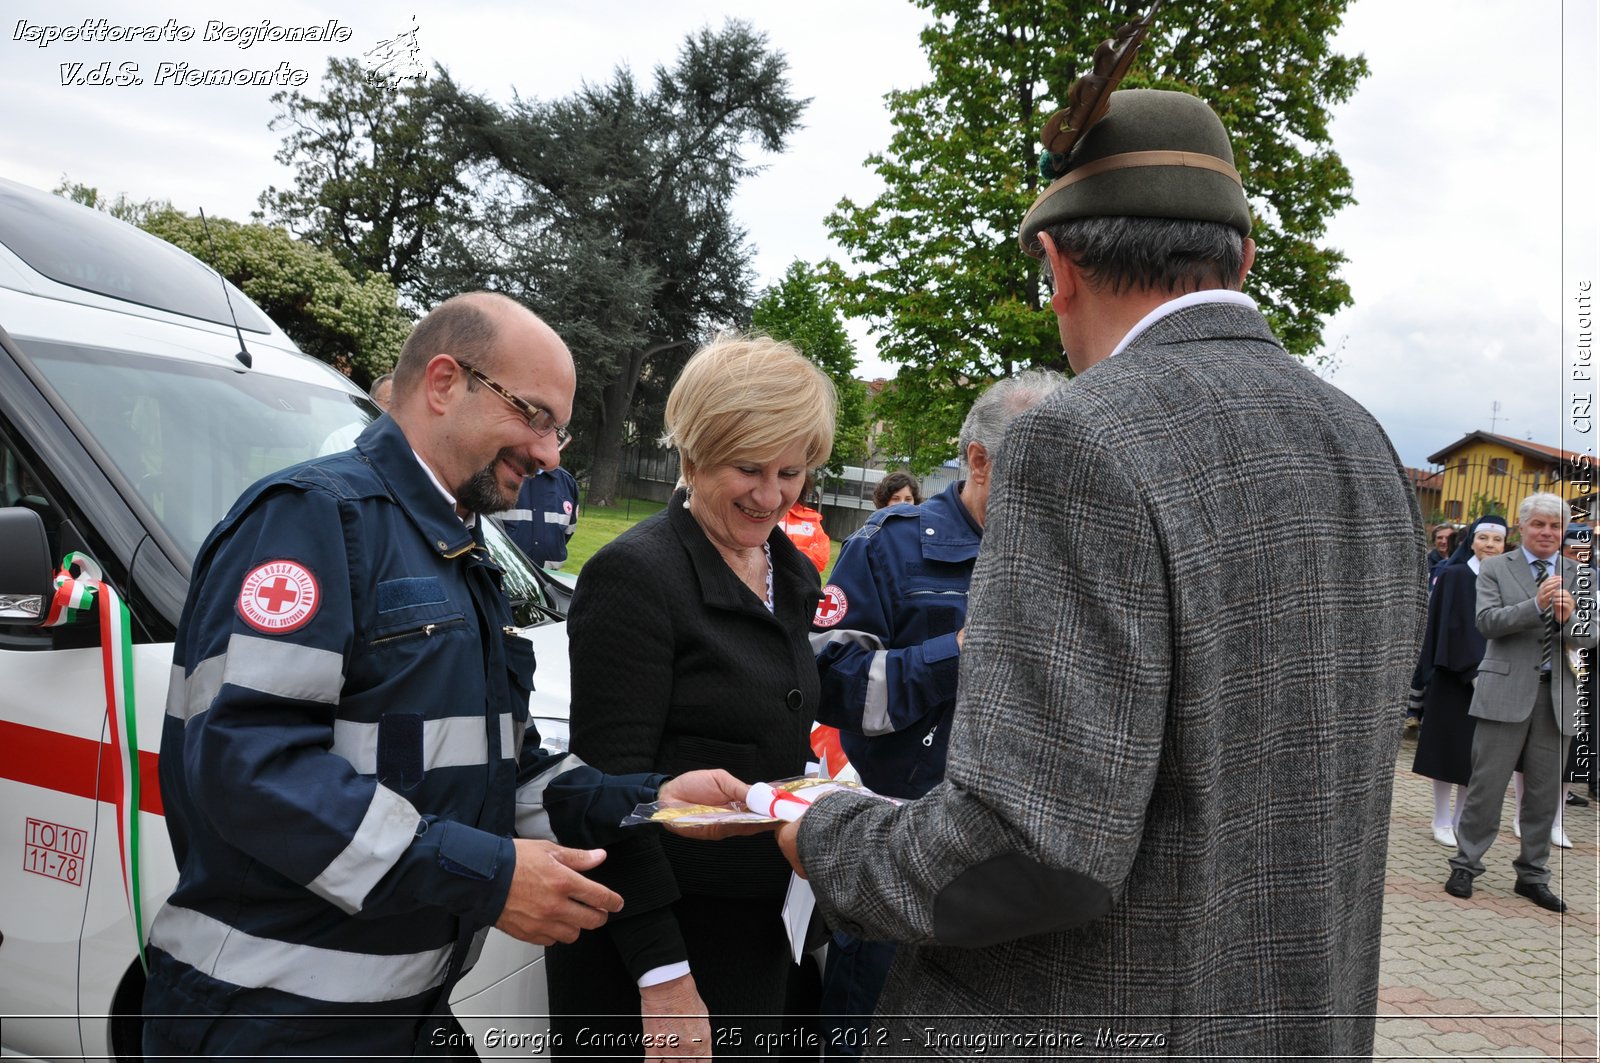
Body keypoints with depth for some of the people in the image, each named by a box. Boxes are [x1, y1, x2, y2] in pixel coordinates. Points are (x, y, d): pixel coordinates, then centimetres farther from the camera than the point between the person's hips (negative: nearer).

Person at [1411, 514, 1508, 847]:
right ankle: (1442, 822, 10)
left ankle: (1462, 820, 18)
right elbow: (1453, 627, -11)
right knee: (1450, 748, 1)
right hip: (1454, 677, -5)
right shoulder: (1455, 576, -6)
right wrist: (1472, 671, -18)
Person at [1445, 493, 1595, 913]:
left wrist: (1568, 617, -20)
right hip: (1507, 691, -3)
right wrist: (1536, 605, -24)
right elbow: (1487, 622, -10)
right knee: (1487, 784, 0)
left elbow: (1587, 638, 2)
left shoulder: (1579, 576, 10)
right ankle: (1465, 865, 12)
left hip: (1557, 694, 3)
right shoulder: (1495, 569, 3)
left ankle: (1532, 875, 22)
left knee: (1545, 793, 10)